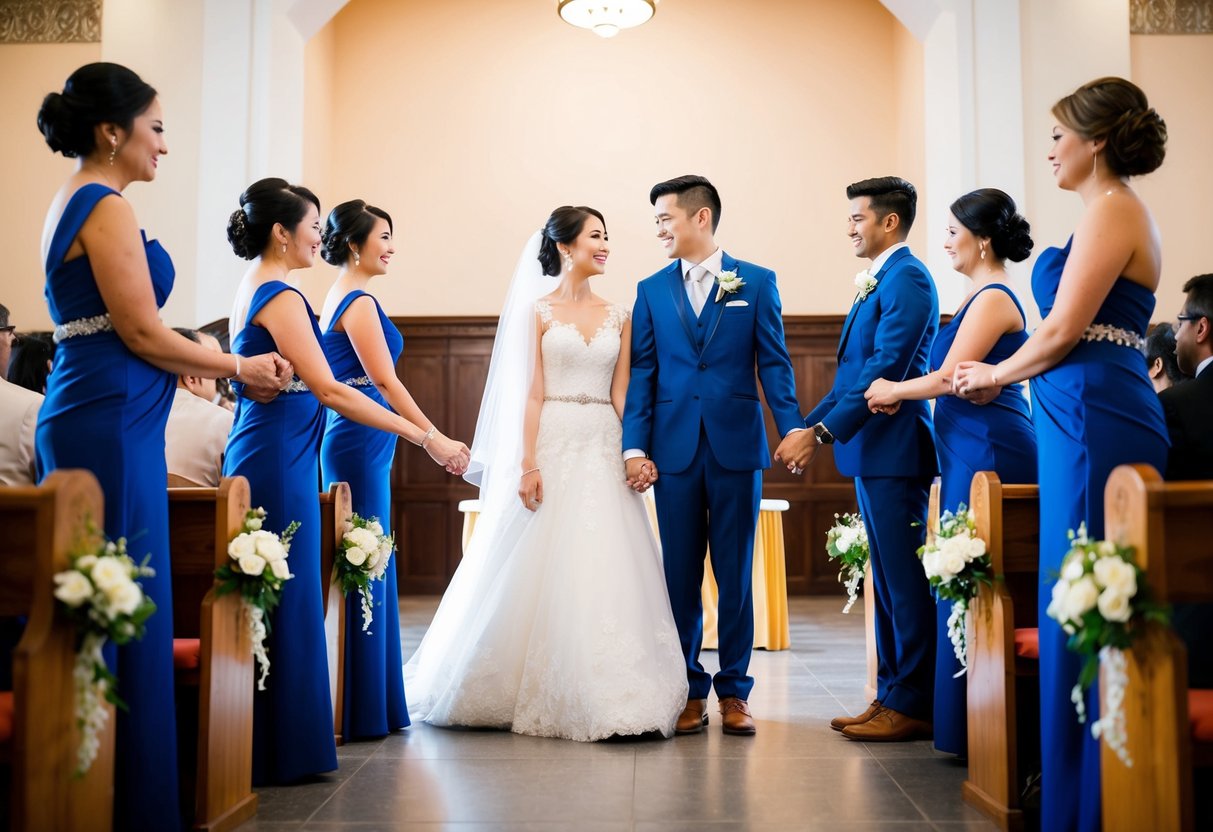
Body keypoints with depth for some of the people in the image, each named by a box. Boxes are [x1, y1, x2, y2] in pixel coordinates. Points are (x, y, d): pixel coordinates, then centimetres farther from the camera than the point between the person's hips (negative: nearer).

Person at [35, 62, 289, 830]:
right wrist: (237, 367, -2)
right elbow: (142, 334, -14)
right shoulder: (107, 207, -11)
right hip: (113, 425, -10)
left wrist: (209, 370, 21)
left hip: (87, 420, 10)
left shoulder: (73, 204, 19)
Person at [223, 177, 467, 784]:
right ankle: (280, 750, 7)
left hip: (256, 455, 10)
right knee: (284, 600, -3)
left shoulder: (249, 291, 15)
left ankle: (266, 744, 21)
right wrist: (426, 439, -22)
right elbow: (330, 391, -21)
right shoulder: (281, 297, -14)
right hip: (280, 461, -10)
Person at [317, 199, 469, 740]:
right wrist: (432, 436, -18)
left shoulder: (340, 298, 17)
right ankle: (361, 709, 4)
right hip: (362, 443, -10)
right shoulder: (359, 302, -12)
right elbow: (384, 380, -18)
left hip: (350, 439, 10)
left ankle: (369, 703, 21)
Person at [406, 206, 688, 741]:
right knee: (543, 570, 0)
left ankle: (604, 694, 9)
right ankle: (537, 693, 14)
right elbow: (531, 393, -3)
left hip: (602, 450, 3)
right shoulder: (537, 311, 2)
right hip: (552, 445, -3)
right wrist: (528, 465, -11)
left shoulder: (617, 316, 12)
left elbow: (621, 393, 9)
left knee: (604, 570, 0)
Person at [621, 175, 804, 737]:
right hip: (674, 451, 2)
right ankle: (690, 691, 17)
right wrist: (634, 447, -4)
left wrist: (793, 430, -10)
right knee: (680, 575, 6)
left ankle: (734, 690, 16)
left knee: (736, 573, 5)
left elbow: (774, 363, 2)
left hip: (736, 446, -1)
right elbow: (641, 374, 6)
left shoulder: (756, 283, 5)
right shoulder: (651, 291, 10)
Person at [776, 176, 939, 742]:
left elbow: (885, 370, -20)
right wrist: (808, 426, 12)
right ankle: (891, 697, 20)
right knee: (887, 581, 13)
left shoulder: (907, 278, -11)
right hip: (871, 453, 10)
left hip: (894, 451, -10)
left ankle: (913, 706, 3)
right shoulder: (877, 282, 19)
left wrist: (822, 433, -21)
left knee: (905, 580, -4)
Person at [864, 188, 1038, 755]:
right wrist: (899, 394, 7)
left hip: (988, 453, -10)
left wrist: (895, 390, 0)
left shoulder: (992, 299, -12)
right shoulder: (983, 296, 19)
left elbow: (949, 377, -16)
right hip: (972, 452, 10)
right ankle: (970, 723, 19)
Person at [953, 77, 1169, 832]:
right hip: (1097, 417, 10)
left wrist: (997, 373, 2)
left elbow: (1062, 331, -14)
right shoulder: (1121, 209, 21)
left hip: (1095, 420, -10)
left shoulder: (1112, 210, -9)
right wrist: (1006, 376, 17)